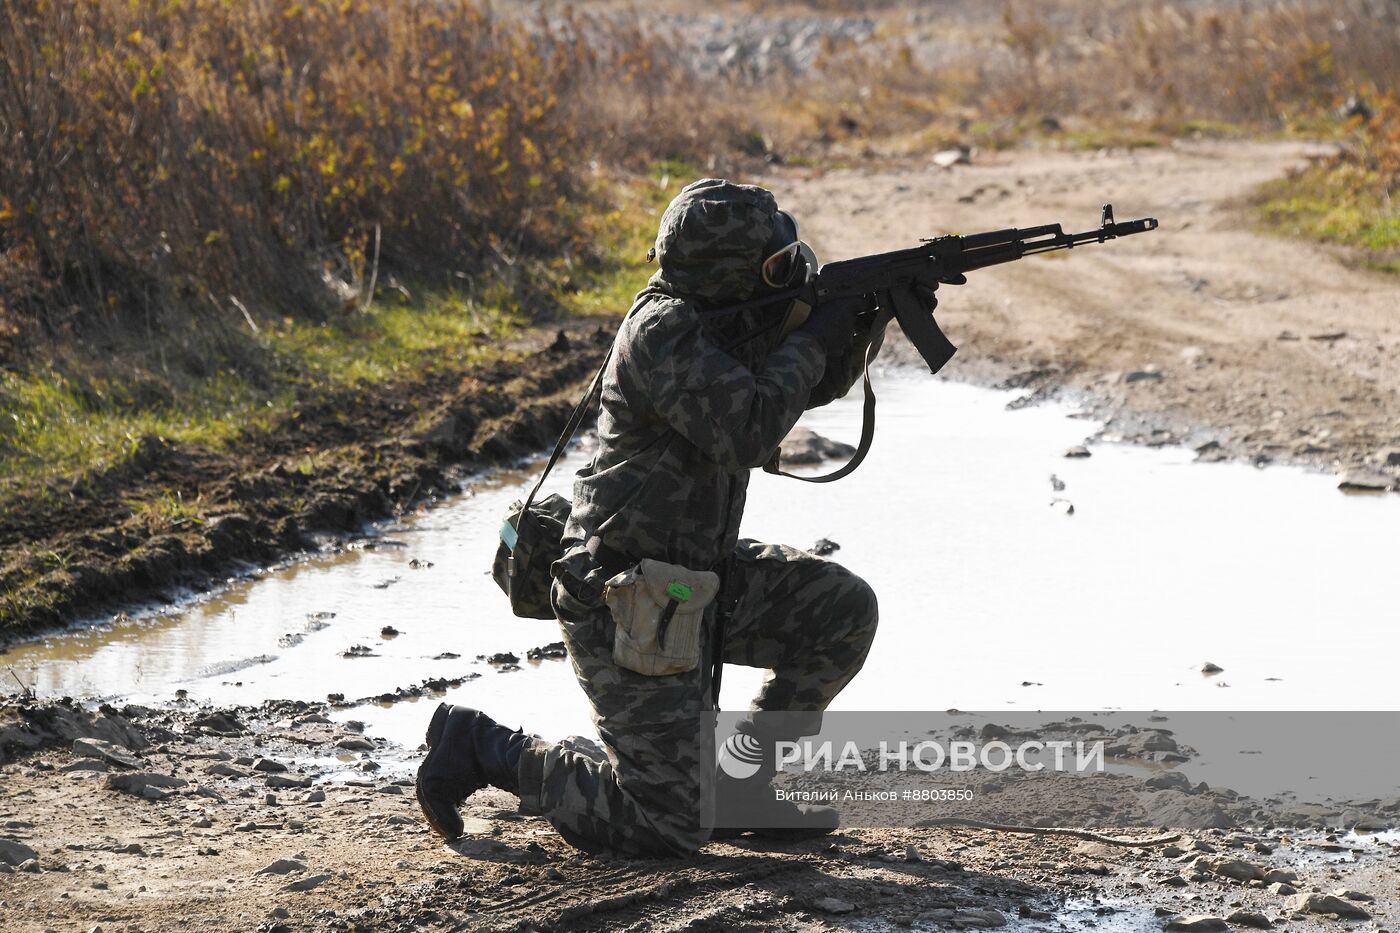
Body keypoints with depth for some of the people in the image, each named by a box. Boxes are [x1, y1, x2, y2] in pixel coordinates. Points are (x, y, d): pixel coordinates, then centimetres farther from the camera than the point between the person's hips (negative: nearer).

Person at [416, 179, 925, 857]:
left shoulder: (721, 313, 5)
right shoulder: (662, 330, -22)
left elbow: (813, 386, 16)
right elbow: (748, 433, -31)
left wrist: (856, 327, -3)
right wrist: (812, 339, -20)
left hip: (697, 580, 9)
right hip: (622, 604, -9)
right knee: (674, 825, -8)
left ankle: (739, 782, 13)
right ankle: (480, 747, 5)